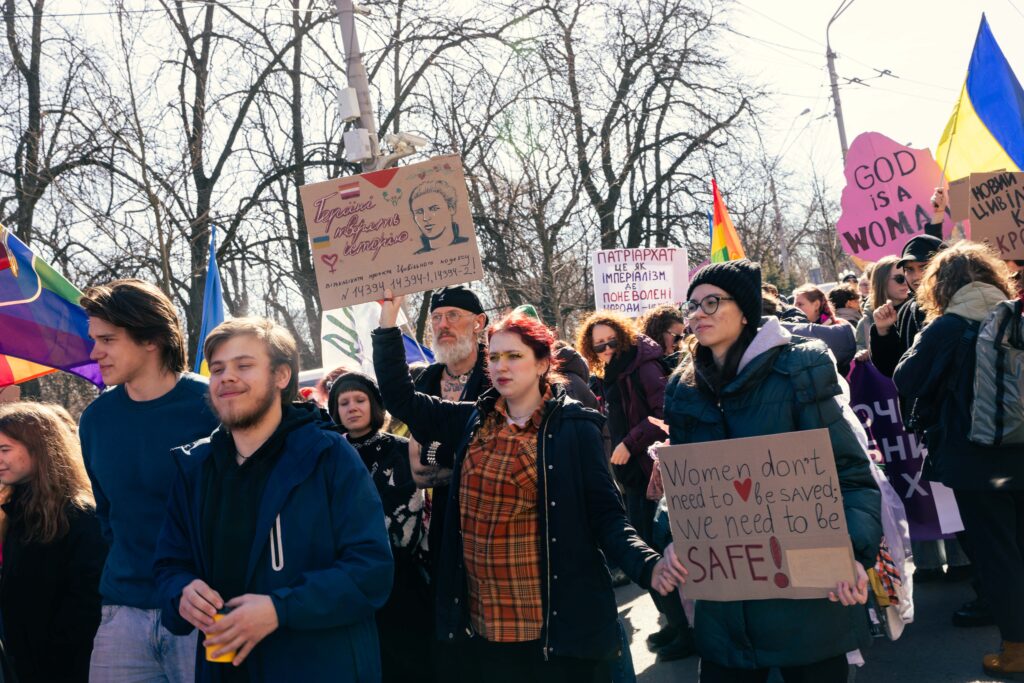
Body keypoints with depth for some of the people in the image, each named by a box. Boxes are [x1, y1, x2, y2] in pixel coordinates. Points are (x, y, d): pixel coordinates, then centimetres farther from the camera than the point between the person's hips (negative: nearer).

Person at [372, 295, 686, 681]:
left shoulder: (574, 427, -7)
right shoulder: (475, 421, 6)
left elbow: (605, 514, -8)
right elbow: (400, 398, 10)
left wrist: (647, 566, -25)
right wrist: (387, 322, 3)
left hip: (559, 624, -4)